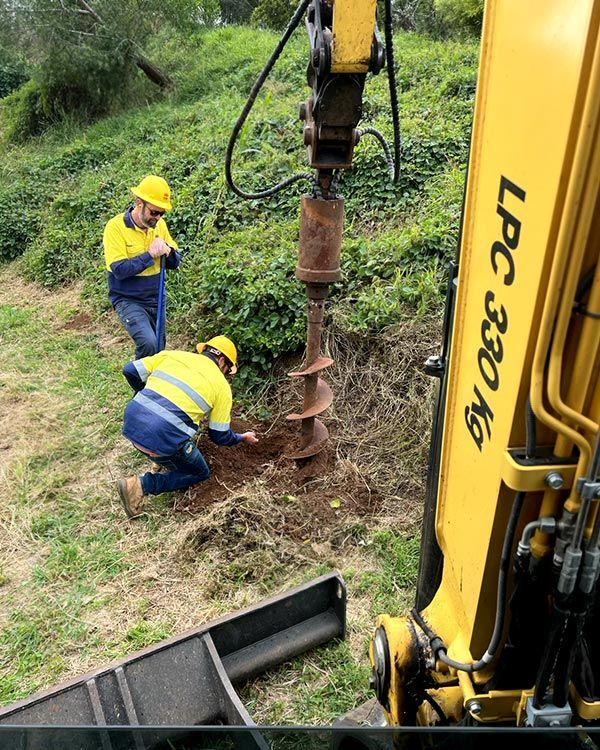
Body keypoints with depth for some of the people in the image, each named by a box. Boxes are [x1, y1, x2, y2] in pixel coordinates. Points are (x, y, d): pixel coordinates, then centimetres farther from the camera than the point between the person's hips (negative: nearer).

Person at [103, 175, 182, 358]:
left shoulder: (159, 224, 1)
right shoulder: (116, 226, -15)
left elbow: (176, 262, 4)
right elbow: (119, 269, -22)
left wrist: (167, 250, -17)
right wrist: (150, 255, -24)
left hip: (156, 300, 6)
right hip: (128, 300, -6)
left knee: (159, 350, 13)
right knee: (148, 344, -26)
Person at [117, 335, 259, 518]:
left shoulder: (172, 355, 15)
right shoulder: (221, 386, 7)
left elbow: (130, 371, 14)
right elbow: (220, 436, 11)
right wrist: (243, 438, 33)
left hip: (131, 423, 6)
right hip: (163, 439, -6)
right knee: (201, 473, 20)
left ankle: (165, 460, 28)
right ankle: (142, 485, 3)